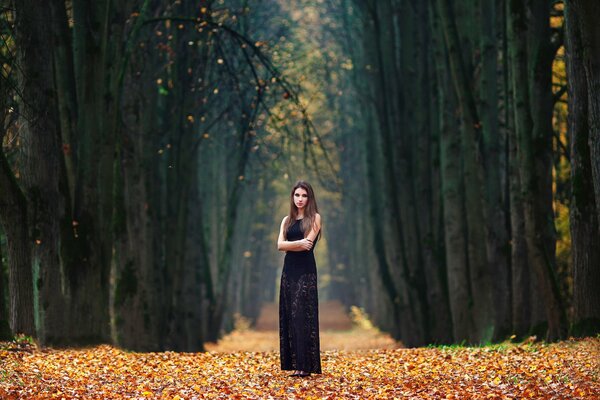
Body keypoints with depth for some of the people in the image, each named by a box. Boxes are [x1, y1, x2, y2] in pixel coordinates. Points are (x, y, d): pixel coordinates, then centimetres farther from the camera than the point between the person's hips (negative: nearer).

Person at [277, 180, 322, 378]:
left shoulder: (314, 218, 0)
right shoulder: (287, 220, 15)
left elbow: (307, 244, -12)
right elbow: (280, 245, 0)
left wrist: (289, 245, -2)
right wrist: (299, 243, -14)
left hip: (305, 271, -6)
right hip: (289, 270, 6)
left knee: (302, 315, -11)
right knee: (289, 316, 2)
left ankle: (306, 366, -13)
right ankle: (295, 364, 5)